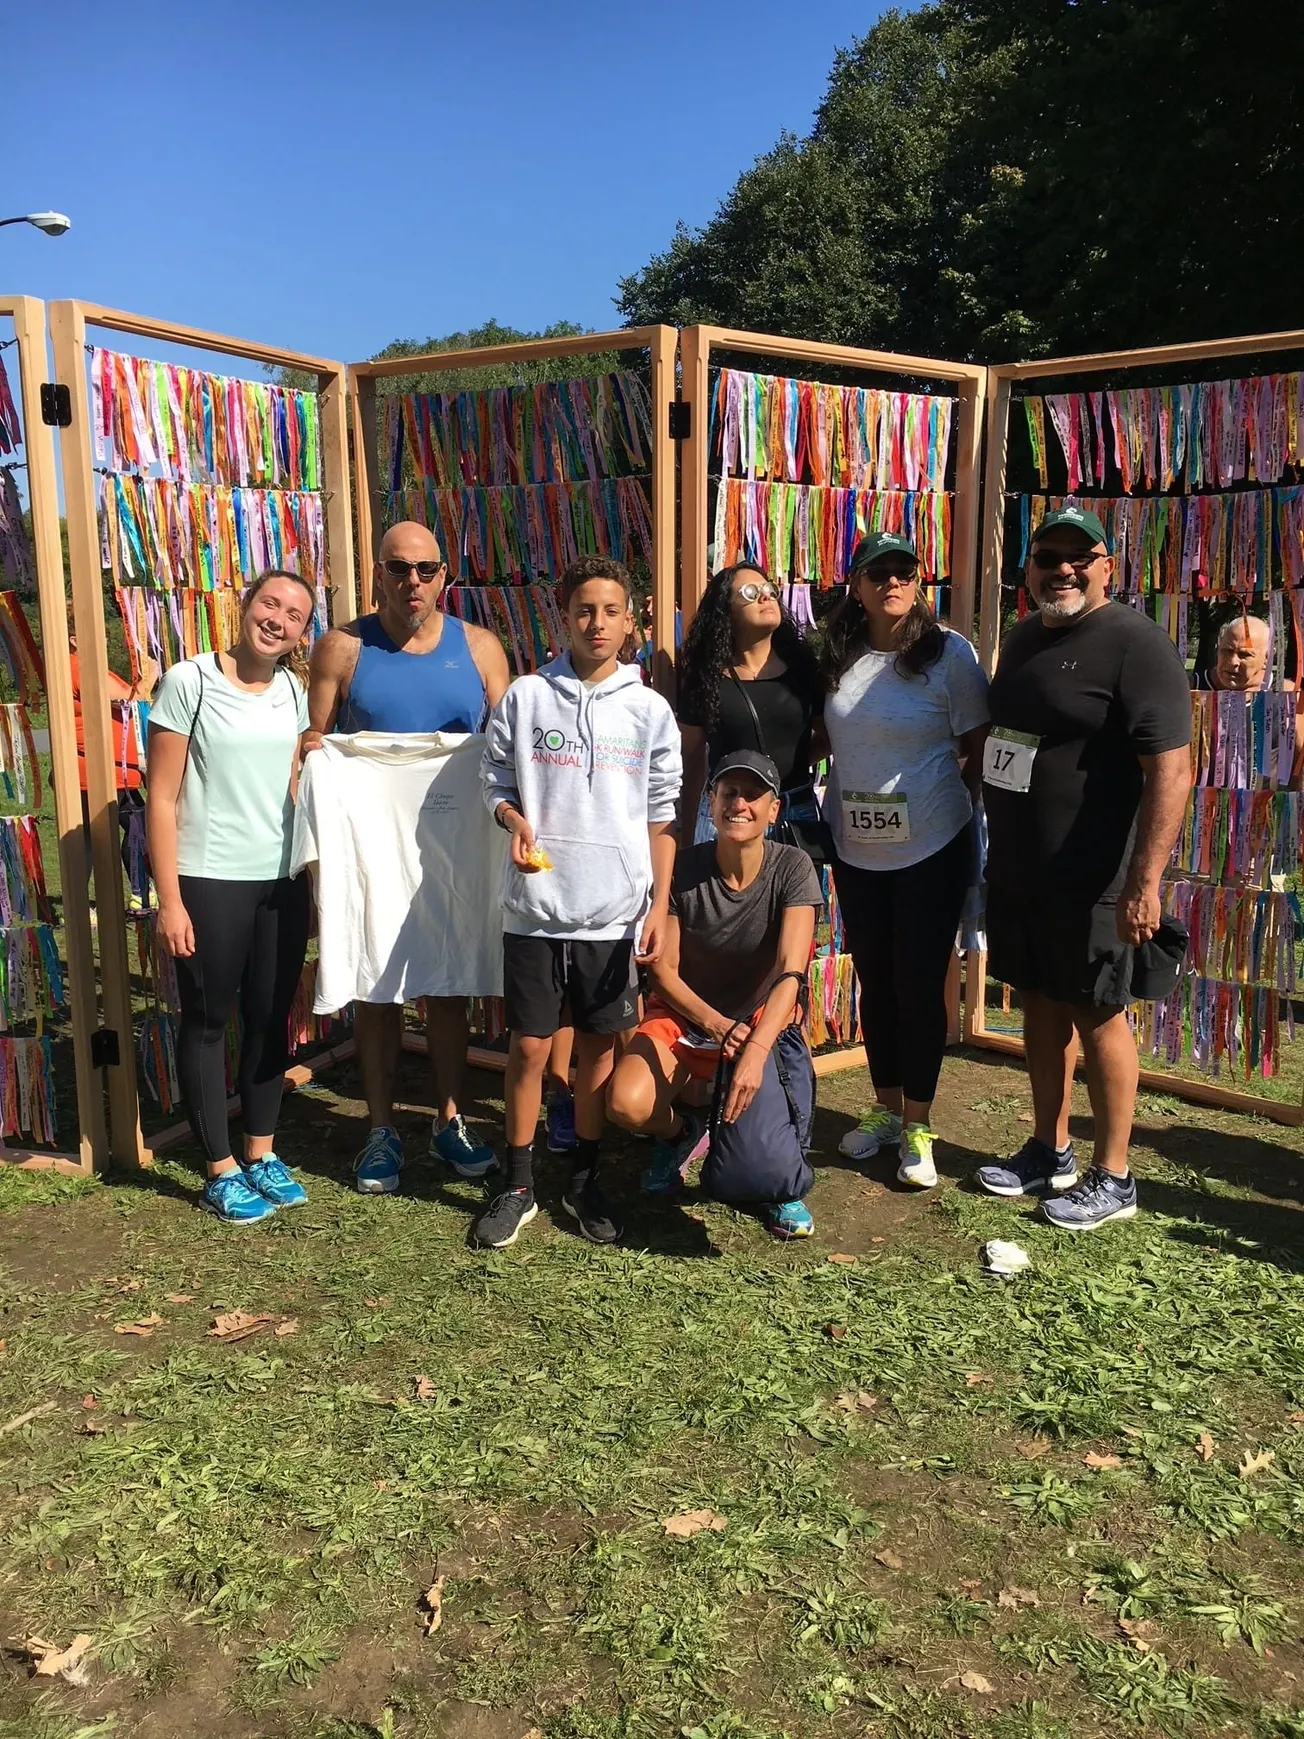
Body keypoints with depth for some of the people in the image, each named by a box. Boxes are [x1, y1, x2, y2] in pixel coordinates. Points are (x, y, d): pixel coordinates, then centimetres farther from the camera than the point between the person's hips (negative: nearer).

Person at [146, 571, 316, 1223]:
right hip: (209, 882, -5)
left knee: (271, 1020, 12)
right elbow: (161, 797, -9)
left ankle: (261, 1154, 28)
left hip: (282, 880, 5)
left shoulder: (293, 691, 6)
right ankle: (221, 1171, 19)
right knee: (208, 1023, 8)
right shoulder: (189, 682, -8)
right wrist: (169, 899, -12)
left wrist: (312, 876, 10)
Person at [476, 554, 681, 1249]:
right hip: (535, 907, 0)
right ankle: (518, 1186, 21)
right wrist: (514, 820, -14)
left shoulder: (650, 711, 3)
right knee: (528, 1047, 5)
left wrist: (660, 907, 1)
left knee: (598, 1045, 11)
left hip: (615, 912, 1)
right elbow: (495, 782, 8)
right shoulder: (524, 698, 2)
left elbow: (661, 818, 5)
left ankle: (583, 1182, 27)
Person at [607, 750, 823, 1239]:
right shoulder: (682, 869, -12)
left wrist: (755, 1051, -41)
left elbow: (790, 974, -25)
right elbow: (664, 970, -8)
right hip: (684, 1015, 1)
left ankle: (780, 1182, 11)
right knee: (626, 1104, -26)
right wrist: (714, 1024, -26)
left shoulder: (792, 869, -15)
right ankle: (681, 1130, 12)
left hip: (760, 1021, -1)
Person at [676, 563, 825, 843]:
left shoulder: (801, 666, 4)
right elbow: (692, 760, 4)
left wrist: (795, 764, -2)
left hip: (798, 812, 1)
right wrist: (689, 831, 3)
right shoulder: (707, 676, 1)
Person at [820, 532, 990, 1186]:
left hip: (929, 849, -4)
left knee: (919, 985, 3)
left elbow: (979, 752, -5)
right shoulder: (838, 657, 3)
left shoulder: (950, 653, -9)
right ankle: (885, 1109, 30)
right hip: (854, 848, 4)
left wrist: (950, 809, -5)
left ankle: (917, 1127, 18)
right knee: (874, 982, 14)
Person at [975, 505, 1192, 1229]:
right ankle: (1049, 1152, 31)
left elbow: (1171, 768, -20)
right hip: (1015, 869, 8)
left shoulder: (1134, 643, -14)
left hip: (1089, 879, -7)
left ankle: (1113, 1178, 18)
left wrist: (1144, 882, -25)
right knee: (1039, 1003, 15)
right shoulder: (1023, 639, 12)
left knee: (1096, 1014, 3)